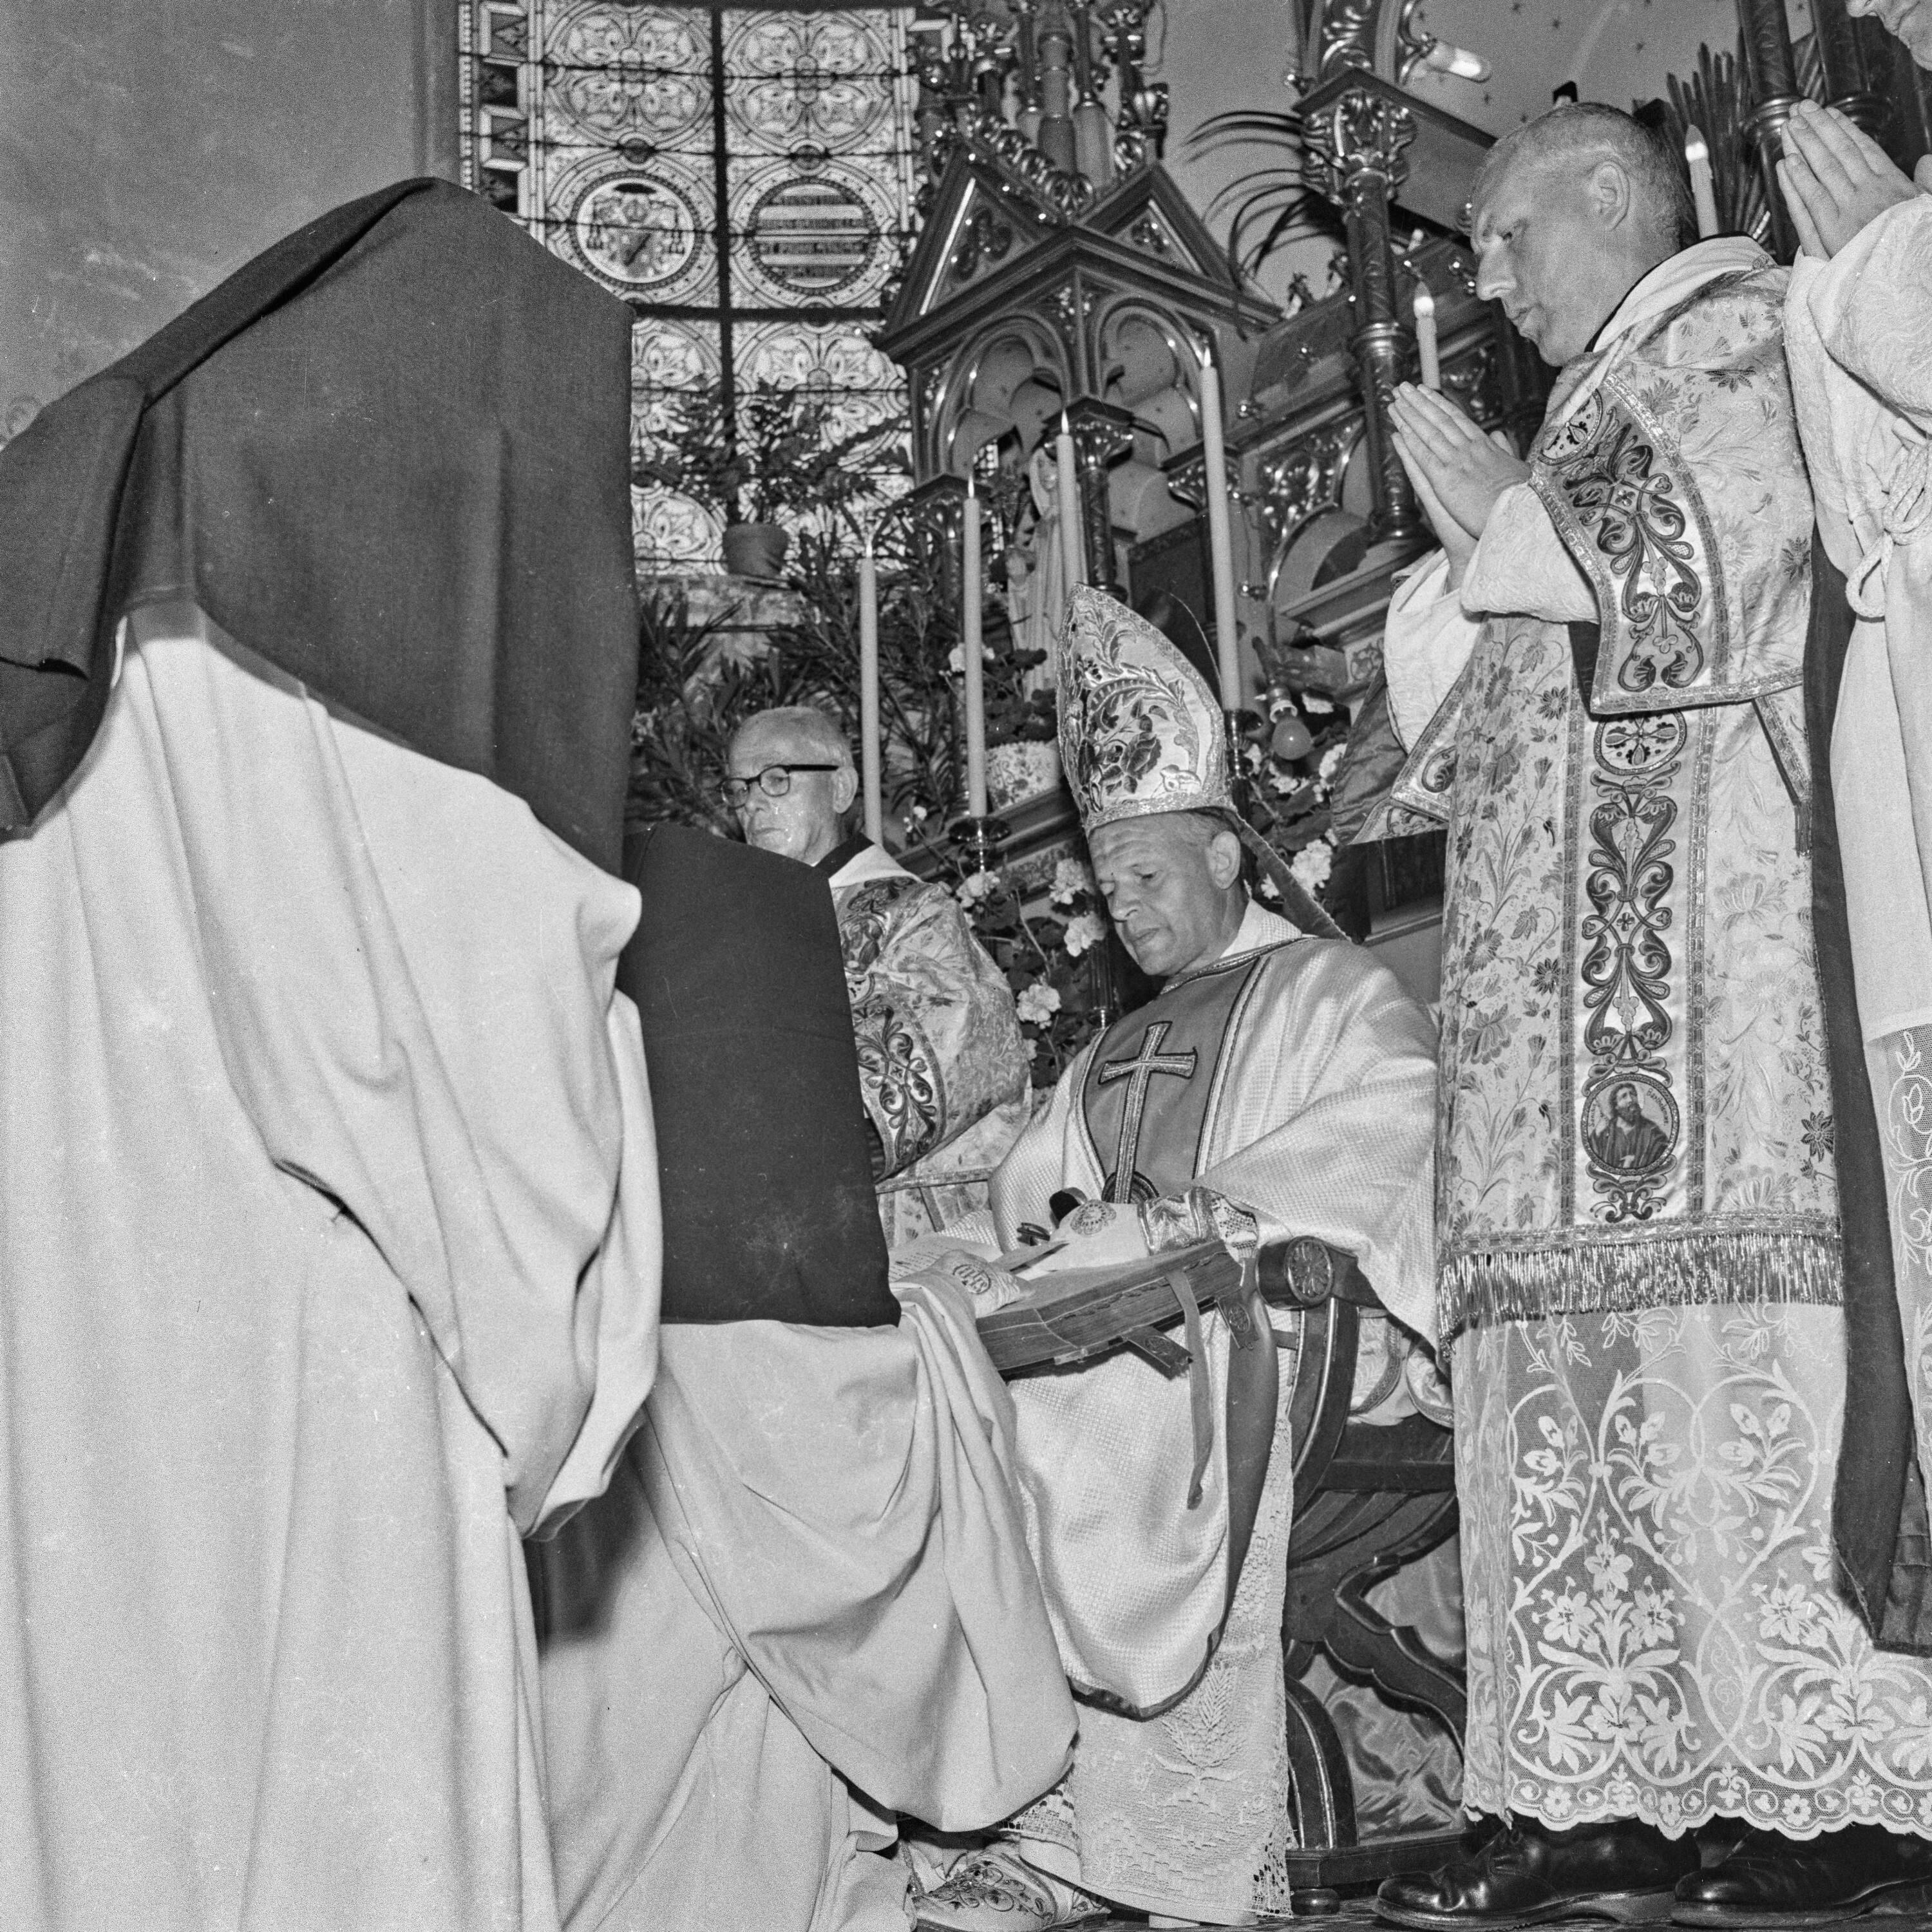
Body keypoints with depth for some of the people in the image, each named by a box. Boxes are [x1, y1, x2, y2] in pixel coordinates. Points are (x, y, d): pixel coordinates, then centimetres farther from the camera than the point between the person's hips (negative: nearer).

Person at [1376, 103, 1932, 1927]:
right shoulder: (1603, 403, 30)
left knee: (1728, 1348, -12)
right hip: (1590, 988, 8)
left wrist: (1501, 513, 1)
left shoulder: (1734, 332, 6)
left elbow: (1713, 593, -9)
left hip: (1714, 937, -8)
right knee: (1579, 1365, 1)